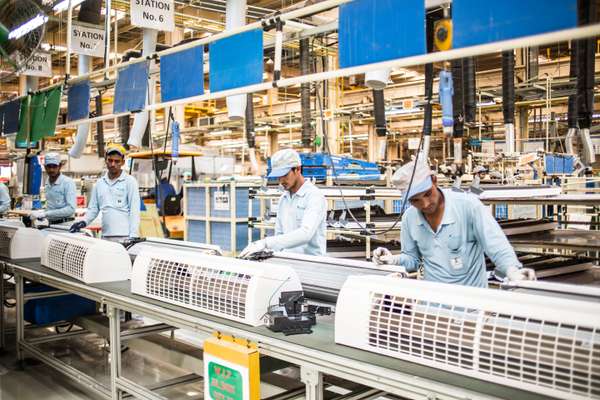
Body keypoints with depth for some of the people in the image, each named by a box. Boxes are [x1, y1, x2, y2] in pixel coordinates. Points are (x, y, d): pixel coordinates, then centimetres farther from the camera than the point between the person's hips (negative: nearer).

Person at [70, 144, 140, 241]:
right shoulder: (99, 183, 15)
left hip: (125, 236, -5)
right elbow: (93, 208, 19)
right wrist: (84, 222, -1)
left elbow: (134, 211, -4)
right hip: (105, 236, 5)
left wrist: (133, 236, -12)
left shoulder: (129, 181, 1)